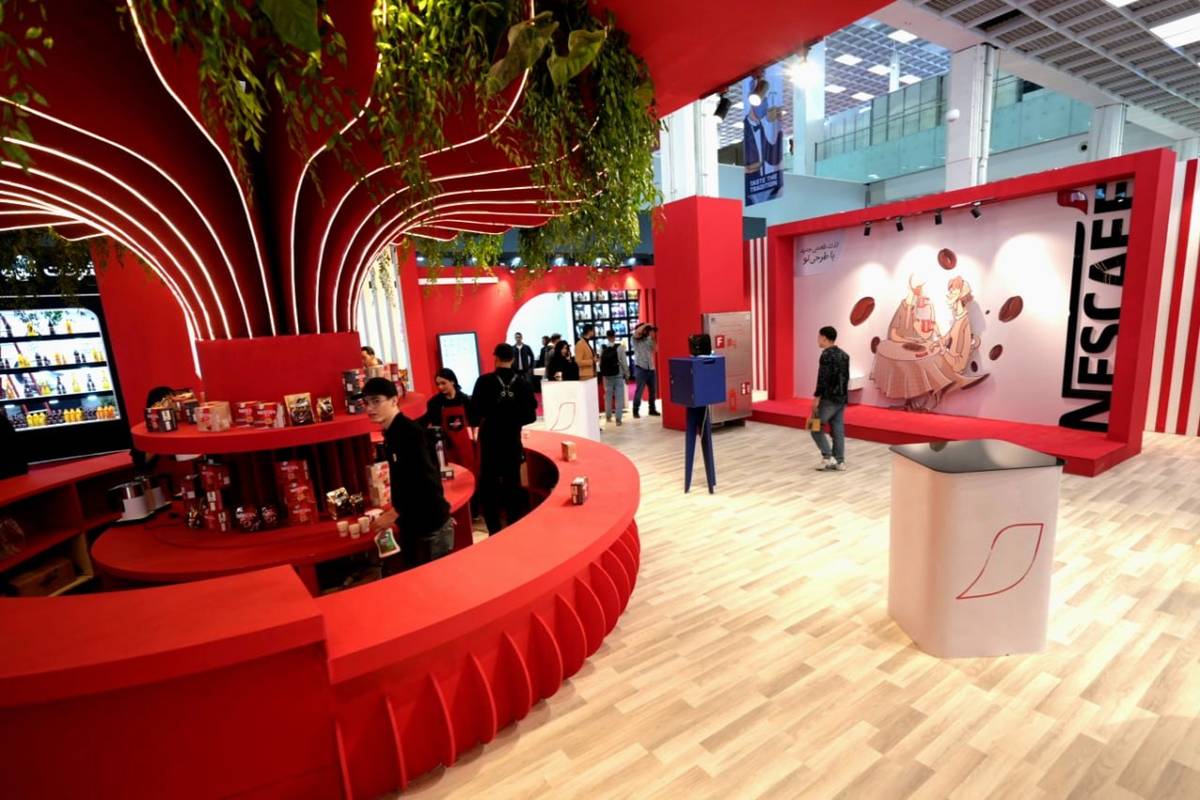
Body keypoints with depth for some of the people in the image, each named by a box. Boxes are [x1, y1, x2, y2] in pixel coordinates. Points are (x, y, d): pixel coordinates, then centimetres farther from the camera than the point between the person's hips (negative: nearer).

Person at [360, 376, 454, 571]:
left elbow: (426, 479, -23)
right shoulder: (390, 434, 7)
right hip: (411, 523, 9)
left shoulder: (410, 432, -20)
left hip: (431, 524, -9)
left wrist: (396, 513, -13)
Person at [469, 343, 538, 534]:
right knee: (513, 484, 16)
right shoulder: (522, 384, -5)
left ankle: (495, 532, 10)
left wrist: (476, 422, 8)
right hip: (513, 442, 2)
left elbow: (474, 411, -14)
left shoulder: (484, 381, -12)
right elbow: (530, 416, -2)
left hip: (490, 442, -2)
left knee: (488, 486, 10)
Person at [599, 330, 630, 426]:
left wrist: (603, 374, 12)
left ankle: (608, 417, 26)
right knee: (619, 397, 1)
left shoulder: (602, 348, -1)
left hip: (607, 376, 3)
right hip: (618, 375, -3)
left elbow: (600, 363, 0)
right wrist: (627, 375, 0)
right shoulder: (620, 347, -9)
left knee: (608, 396, 15)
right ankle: (618, 419, -1)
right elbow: (624, 362, -9)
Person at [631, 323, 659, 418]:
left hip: (651, 368, 5)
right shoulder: (635, 339, 0)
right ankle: (636, 411, 0)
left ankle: (652, 409, 23)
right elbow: (637, 332, -20)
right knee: (639, 390, -7)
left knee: (653, 390, 11)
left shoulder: (649, 339, 13)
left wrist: (654, 338, -4)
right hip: (641, 368, -5)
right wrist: (646, 324, -11)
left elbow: (655, 349, 2)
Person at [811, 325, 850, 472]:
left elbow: (823, 378, -20)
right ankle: (839, 461, 12)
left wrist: (816, 397, -18)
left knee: (816, 427, 1)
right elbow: (846, 377, 18)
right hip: (842, 398, 9)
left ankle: (828, 457, -3)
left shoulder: (826, 354, -14)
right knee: (838, 429, 10)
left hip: (829, 398, -9)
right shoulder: (843, 354, 13)